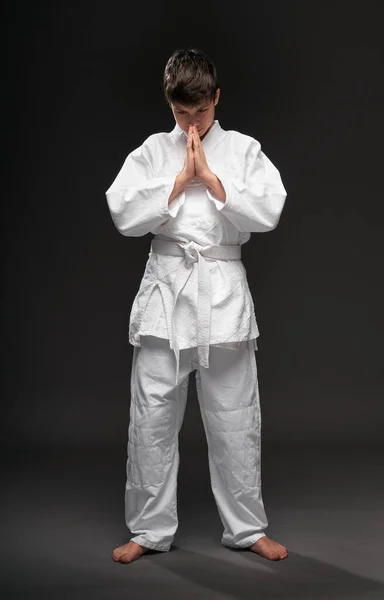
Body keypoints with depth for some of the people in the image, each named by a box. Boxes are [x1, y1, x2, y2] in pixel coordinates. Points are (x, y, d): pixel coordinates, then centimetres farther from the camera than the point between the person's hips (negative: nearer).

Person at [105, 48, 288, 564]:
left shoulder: (243, 150, 5)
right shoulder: (151, 152, 7)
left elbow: (268, 212, -8)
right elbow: (124, 216, -6)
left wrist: (209, 177, -9)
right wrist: (180, 179, -8)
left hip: (224, 291, -1)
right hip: (164, 289, 1)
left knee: (235, 419, 5)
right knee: (152, 417, 3)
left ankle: (247, 528, 20)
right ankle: (150, 529, 18)